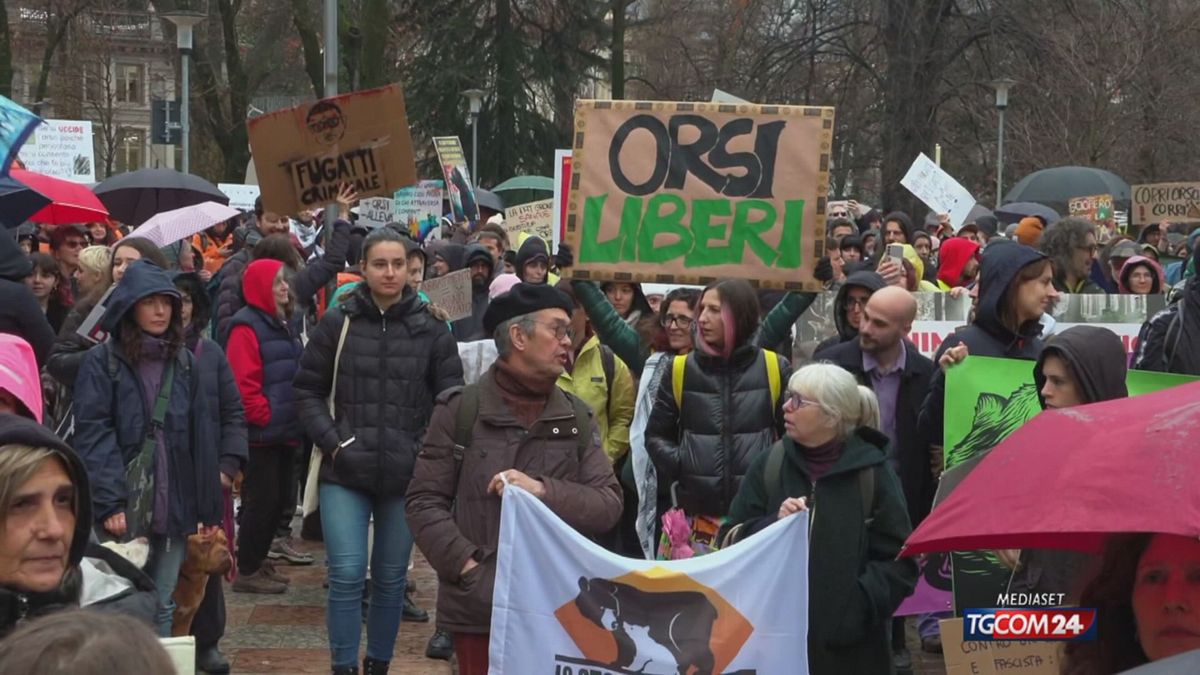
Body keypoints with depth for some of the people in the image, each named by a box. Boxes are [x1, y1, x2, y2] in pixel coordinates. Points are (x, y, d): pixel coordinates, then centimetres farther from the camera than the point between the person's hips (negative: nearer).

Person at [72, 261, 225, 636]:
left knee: (162, 607, 11)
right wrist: (109, 502, -19)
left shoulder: (186, 363, 12)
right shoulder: (101, 362, -3)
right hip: (124, 508, -4)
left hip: (174, 507, 4)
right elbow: (93, 437, -10)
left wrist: (208, 508, 5)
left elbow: (203, 438, 10)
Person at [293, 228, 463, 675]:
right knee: (346, 576, -6)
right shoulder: (337, 323, 0)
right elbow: (307, 390, 5)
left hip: (407, 475, 1)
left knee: (390, 579, 10)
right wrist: (334, 442, -7)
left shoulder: (432, 329, 1)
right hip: (345, 472, -1)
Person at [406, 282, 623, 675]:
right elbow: (424, 501, -1)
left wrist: (543, 491, -14)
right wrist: (467, 564, -14)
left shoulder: (577, 418, 9)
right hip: (479, 605, -2)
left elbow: (609, 505, 1)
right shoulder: (460, 410, 1)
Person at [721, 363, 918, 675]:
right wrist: (774, 526, -13)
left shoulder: (872, 472, -2)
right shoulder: (769, 465, 6)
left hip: (850, 644, -2)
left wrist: (861, 605, -16)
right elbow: (734, 541, 6)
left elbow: (898, 562, -2)